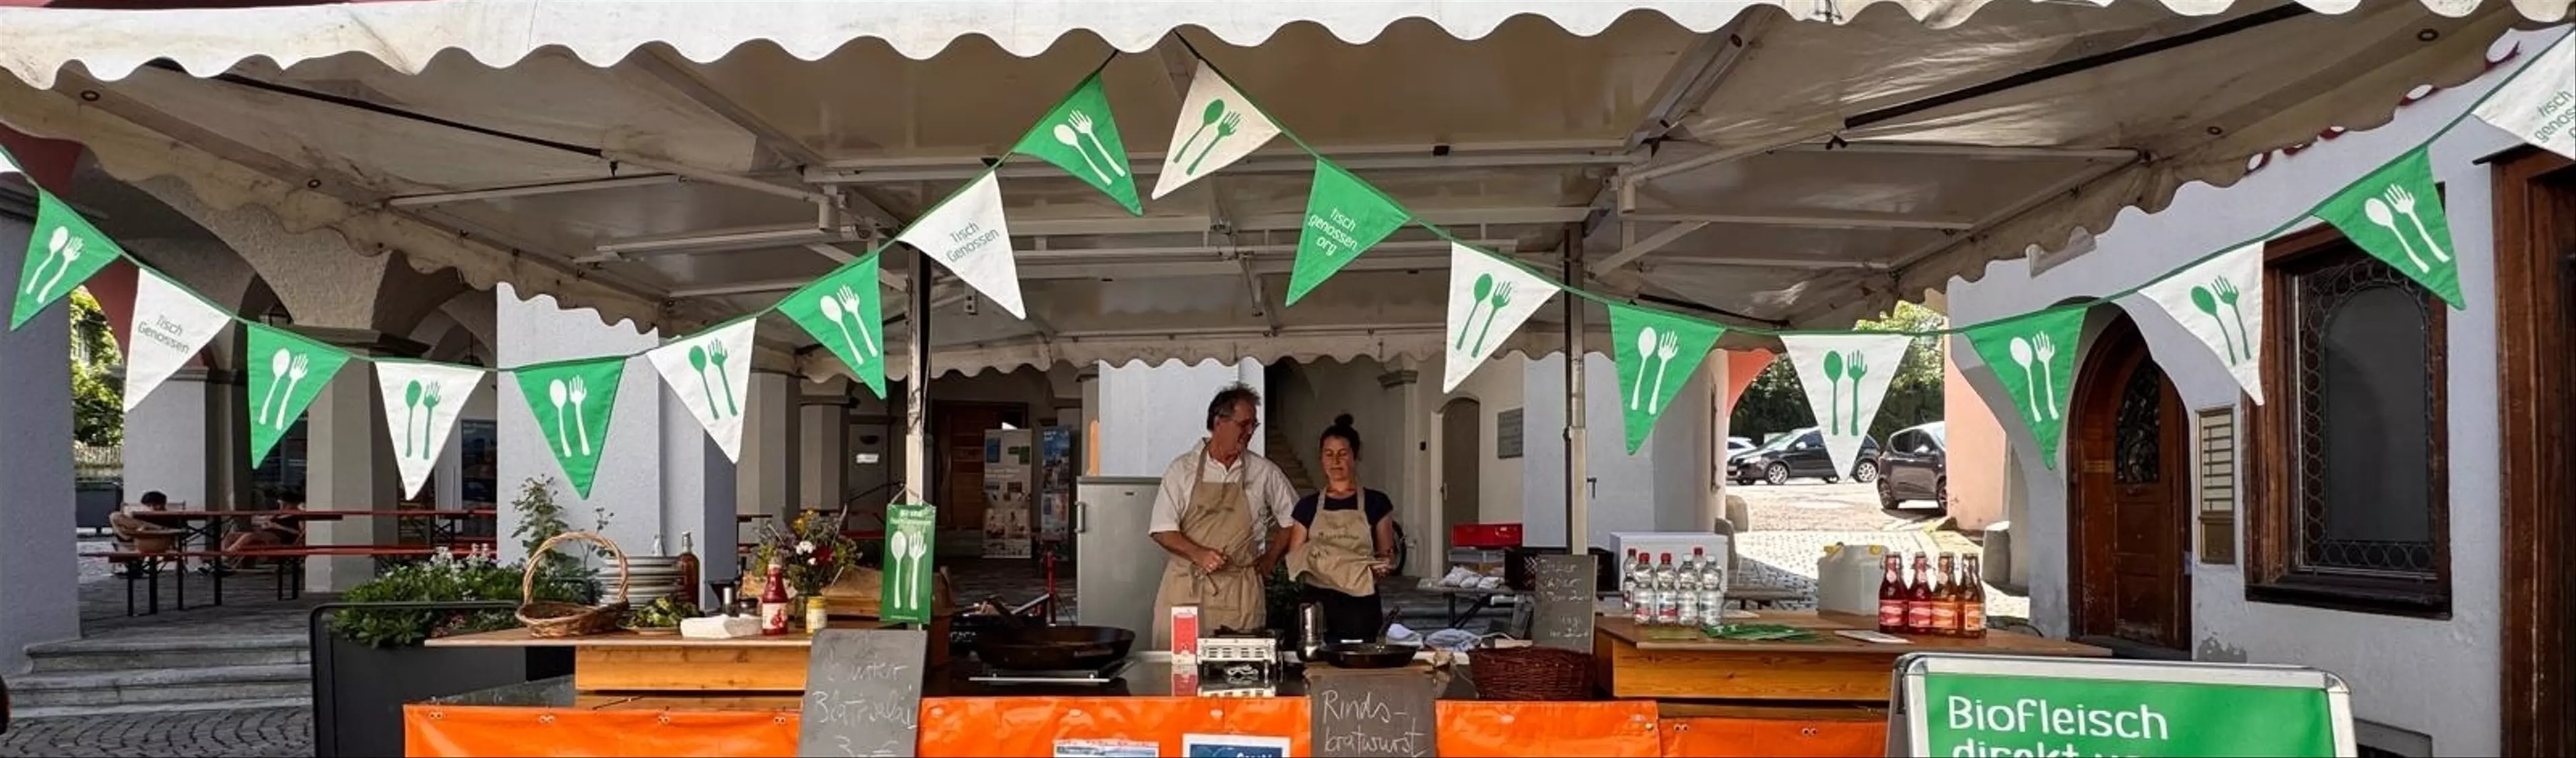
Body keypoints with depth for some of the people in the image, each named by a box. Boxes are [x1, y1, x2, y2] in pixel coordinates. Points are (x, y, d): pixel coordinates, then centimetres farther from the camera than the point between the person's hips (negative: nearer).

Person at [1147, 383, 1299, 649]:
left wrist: (1270, 559, 10)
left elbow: (1291, 520, 19)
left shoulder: (1264, 473, 7)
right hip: (1185, 588, -1)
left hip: (1240, 592, 1)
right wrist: (1199, 554, -14)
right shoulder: (1182, 469, 3)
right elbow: (1162, 531, 0)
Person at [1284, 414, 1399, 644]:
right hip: (1316, 601, 1)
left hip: (1360, 604, -1)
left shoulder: (1376, 503, 7)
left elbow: (1389, 556, 9)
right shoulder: (1308, 507, 11)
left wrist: (1381, 565, -13)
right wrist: (1308, 561, -9)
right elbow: (1293, 562, 12)